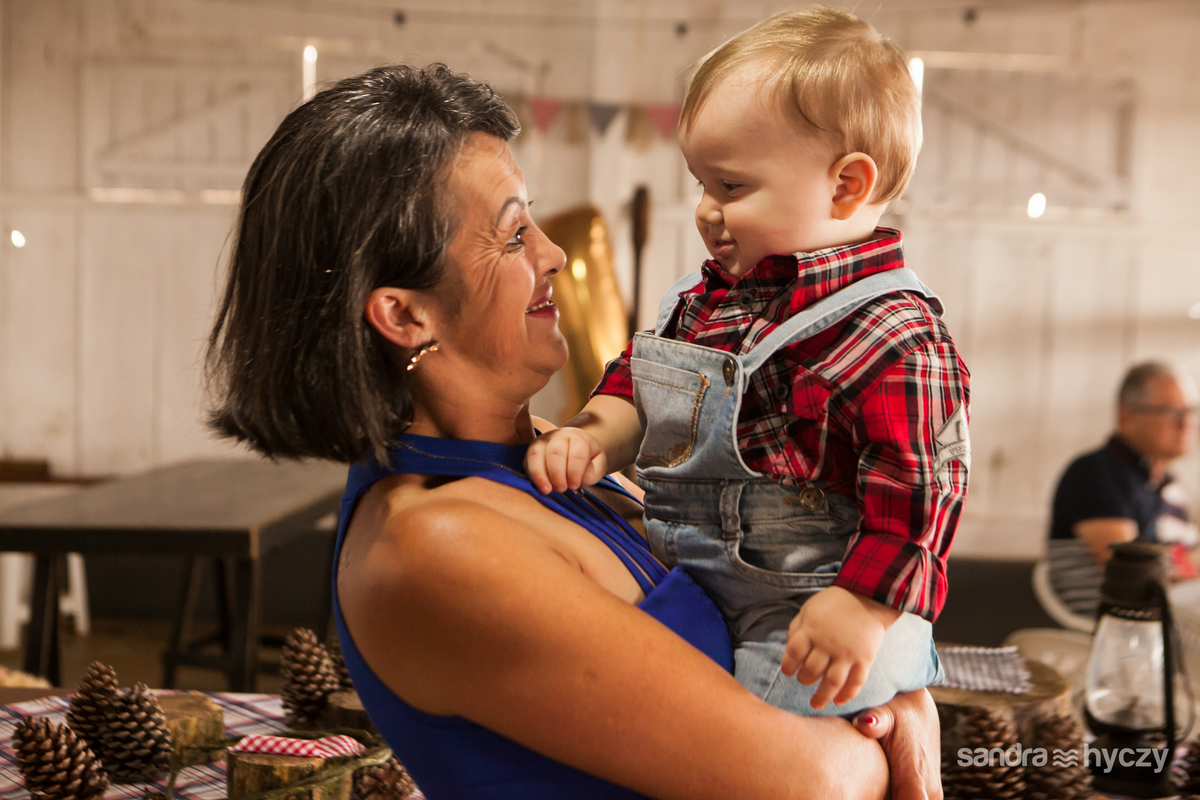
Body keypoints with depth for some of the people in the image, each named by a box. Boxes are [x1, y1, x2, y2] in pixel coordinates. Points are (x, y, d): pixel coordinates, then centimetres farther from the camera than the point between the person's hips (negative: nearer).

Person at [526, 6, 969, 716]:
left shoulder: (896, 335, -19)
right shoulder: (705, 298, 8)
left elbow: (918, 486, -21)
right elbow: (634, 386, 17)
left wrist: (864, 608, -23)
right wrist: (593, 435, -4)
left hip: (804, 618, -8)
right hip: (688, 590, 9)